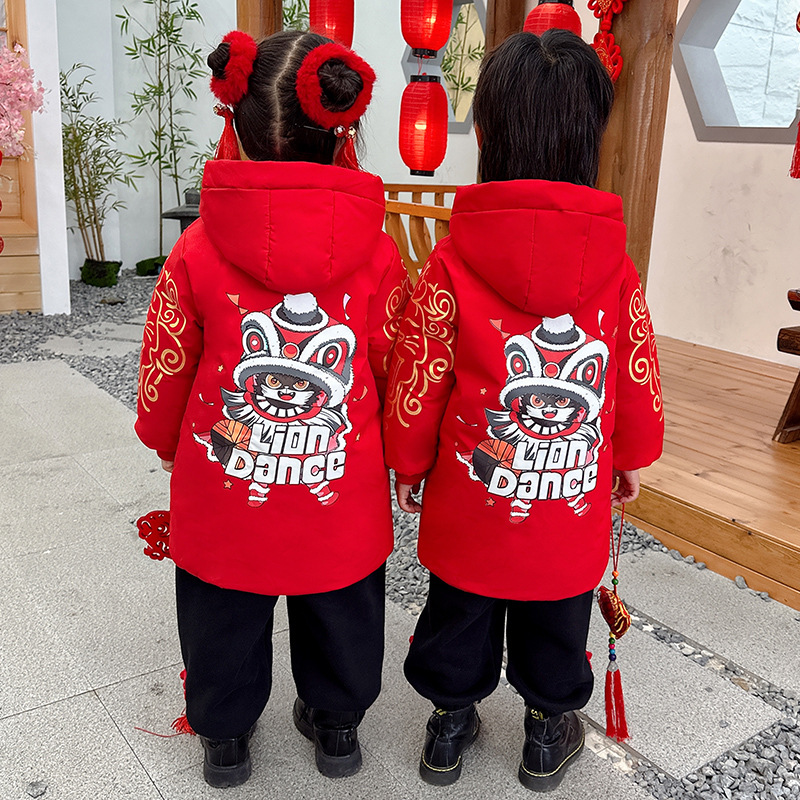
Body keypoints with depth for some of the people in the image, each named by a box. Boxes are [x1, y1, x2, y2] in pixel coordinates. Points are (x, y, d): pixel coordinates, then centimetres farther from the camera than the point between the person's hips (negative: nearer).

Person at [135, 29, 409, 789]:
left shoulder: (198, 248, -14)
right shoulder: (376, 251, -14)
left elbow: (164, 370, -4)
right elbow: (398, 371, -4)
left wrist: (171, 445, 16)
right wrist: (396, 453, 15)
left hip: (223, 493, 0)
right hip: (344, 496, 1)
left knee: (225, 617, 23)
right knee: (340, 613, 24)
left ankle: (224, 731, 45)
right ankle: (336, 721, 46)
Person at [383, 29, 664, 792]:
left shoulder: (451, 261, -17)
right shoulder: (615, 266, -12)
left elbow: (416, 381, -11)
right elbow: (638, 379, -1)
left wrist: (409, 463, 7)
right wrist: (631, 457, 17)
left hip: (468, 499, -1)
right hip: (577, 503, 1)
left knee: (460, 612, 22)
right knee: (557, 621, 23)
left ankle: (451, 721, 41)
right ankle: (548, 732, 43)